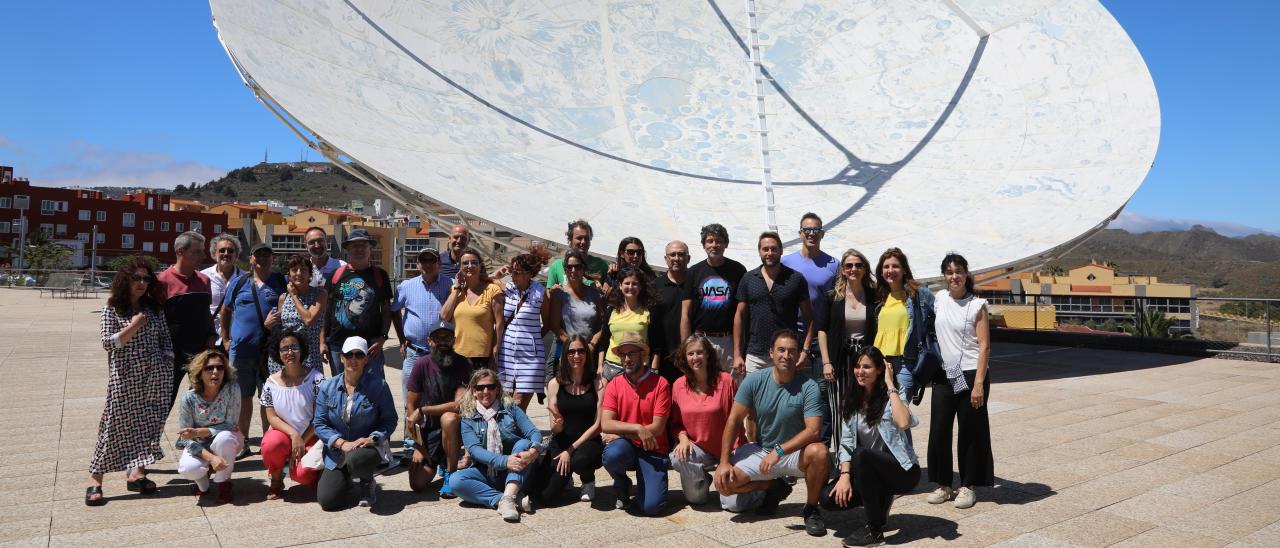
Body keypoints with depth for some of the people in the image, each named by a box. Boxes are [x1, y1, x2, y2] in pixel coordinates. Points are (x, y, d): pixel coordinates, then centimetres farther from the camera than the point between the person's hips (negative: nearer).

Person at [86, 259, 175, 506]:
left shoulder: (154, 308, 10)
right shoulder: (112, 309, 0)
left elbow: (166, 339, 13)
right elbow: (108, 343, -7)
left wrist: (168, 364, 3)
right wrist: (133, 326, -17)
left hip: (154, 377, 4)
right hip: (124, 377, -4)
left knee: (148, 423, 4)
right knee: (115, 423, -3)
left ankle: (137, 473, 13)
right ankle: (95, 480, 6)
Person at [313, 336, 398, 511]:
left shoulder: (378, 386, -7)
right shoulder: (327, 387, 0)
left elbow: (389, 420, -4)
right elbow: (319, 423, -2)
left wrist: (372, 438, -22)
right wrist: (341, 443, -16)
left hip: (368, 447, -3)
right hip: (337, 451, 3)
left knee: (356, 459, -39)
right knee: (327, 501, -12)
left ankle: (367, 482, -1)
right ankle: (346, 480, 26)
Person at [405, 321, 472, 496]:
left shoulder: (462, 365, -11)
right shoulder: (422, 365, -7)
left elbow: (460, 404, -22)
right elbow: (410, 406, -5)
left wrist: (422, 410, -21)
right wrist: (418, 447, -8)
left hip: (453, 429, -2)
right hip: (428, 429, 2)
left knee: (448, 418, -37)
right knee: (418, 484, -10)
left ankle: (451, 472, -16)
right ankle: (439, 462, 25)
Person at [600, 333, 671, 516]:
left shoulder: (660, 384, -6)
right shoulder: (614, 385, 1)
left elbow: (657, 428, -11)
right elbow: (605, 425, -9)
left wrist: (619, 434, -12)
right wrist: (637, 428, -22)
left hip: (653, 450, -2)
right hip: (625, 446, 2)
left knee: (652, 506, -20)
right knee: (612, 455, -35)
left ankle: (644, 482, 18)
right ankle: (622, 487, 1)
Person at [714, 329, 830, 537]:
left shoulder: (808, 387, -16)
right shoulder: (754, 381, -9)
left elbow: (813, 431, -24)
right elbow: (734, 421, -6)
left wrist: (779, 451, -32)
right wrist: (724, 462, -12)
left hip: (795, 452, -2)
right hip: (760, 449, 3)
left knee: (819, 452, -35)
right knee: (724, 482, -17)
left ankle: (811, 508, -7)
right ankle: (773, 487, 12)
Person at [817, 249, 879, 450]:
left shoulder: (874, 296, 6)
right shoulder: (832, 297, 3)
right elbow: (822, 330, 2)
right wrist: (826, 362, -5)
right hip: (840, 360, -1)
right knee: (839, 411, 0)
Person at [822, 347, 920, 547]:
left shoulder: (890, 397, -13)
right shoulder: (853, 400, 4)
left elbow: (903, 423, -36)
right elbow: (847, 442, 1)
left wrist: (890, 385, -27)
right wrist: (845, 475, -13)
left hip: (902, 470, -5)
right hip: (871, 470, 5)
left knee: (862, 455, -36)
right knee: (829, 498, -18)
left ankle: (874, 531, -21)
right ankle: (880, 499, 11)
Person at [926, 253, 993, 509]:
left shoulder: (977, 305, -6)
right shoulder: (939, 298, 6)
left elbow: (984, 346, -9)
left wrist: (978, 383, -16)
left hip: (970, 375, -4)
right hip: (944, 375, 4)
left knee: (970, 433, 4)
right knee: (938, 431, 4)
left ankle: (968, 486, 17)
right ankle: (943, 485, 17)